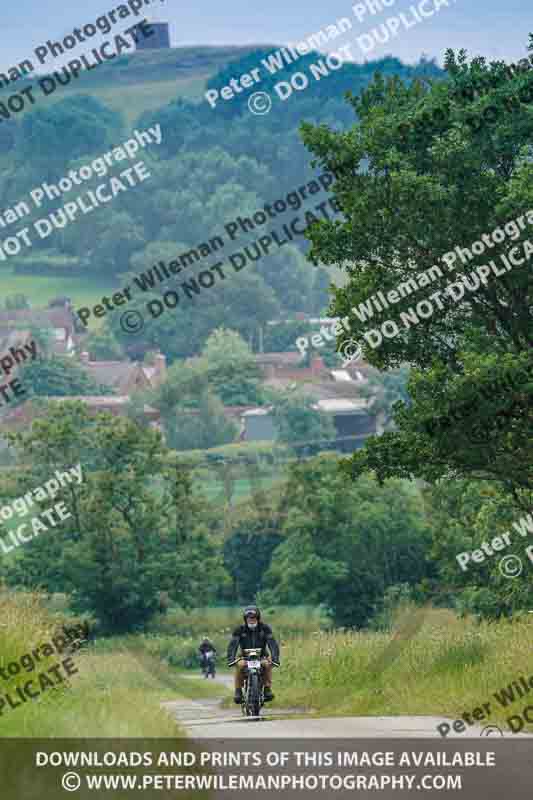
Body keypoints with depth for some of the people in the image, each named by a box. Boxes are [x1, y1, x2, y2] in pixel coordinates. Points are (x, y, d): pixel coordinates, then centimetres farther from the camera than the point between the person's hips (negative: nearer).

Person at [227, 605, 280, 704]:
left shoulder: (265, 628, -8)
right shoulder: (240, 630, -8)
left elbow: (273, 644, -16)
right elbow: (232, 645, -17)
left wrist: (275, 658, -33)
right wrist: (231, 659, -35)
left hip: (261, 657, 0)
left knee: (267, 664, -33)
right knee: (240, 665, -33)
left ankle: (267, 689, -20)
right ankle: (238, 691, -20)